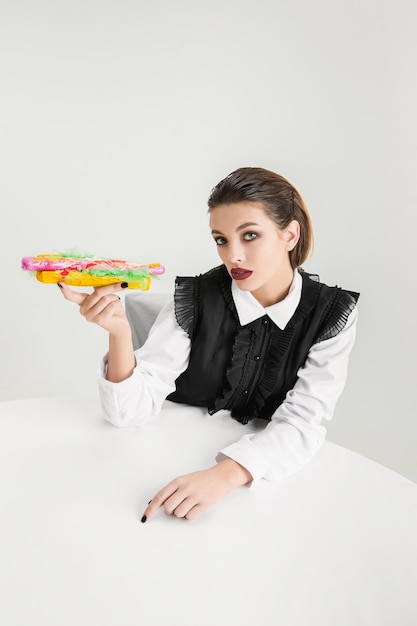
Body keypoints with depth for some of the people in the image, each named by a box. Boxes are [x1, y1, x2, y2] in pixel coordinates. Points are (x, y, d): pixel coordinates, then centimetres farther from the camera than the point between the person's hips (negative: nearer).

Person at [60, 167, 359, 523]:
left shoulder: (333, 314, -11)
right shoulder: (194, 300, -14)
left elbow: (303, 423, -18)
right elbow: (132, 412, -15)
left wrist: (224, 475, -34)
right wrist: (119, 333, -33)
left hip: (270, 476, -1)